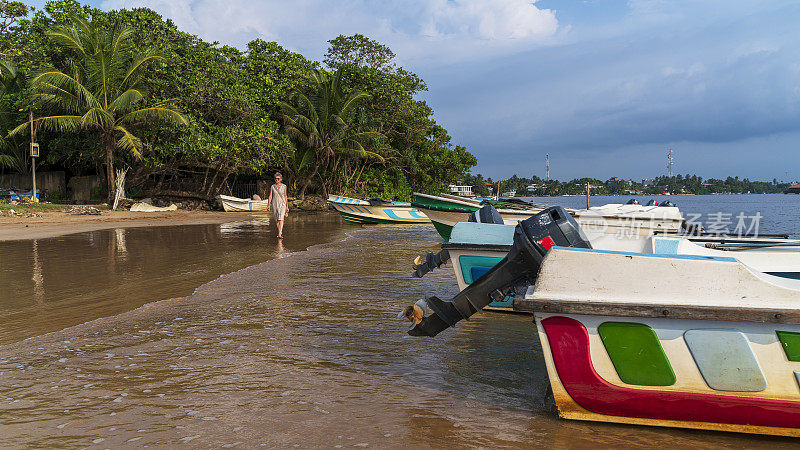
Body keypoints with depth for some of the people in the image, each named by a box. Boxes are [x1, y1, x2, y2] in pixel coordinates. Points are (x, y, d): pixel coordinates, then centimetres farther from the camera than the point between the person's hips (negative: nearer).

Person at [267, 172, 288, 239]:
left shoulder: (284, 186, 3)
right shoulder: (273, 186, 4)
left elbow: (285, 196, 8)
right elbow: (270, 196, 1)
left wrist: (287, 206, 8)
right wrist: (268, 205, -10)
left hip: (282, 204, -2)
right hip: (274, 204, 2)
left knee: (281, 219, -17)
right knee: (276, 219, 10)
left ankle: (279, 235, -24)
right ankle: (280, 231, 32)